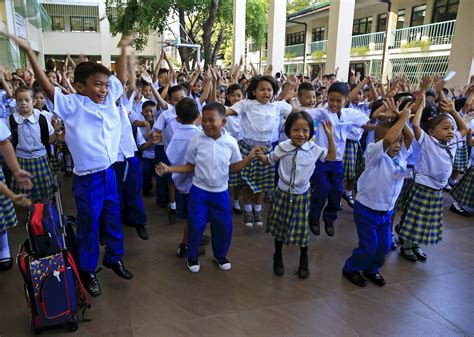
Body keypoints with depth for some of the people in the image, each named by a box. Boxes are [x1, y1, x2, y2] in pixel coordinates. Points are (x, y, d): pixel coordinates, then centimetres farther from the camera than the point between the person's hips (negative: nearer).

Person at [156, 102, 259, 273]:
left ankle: (220, 255, 38)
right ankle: (192, 257, 32)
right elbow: (189, 166, -4)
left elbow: (234, 166, 1)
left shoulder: (231, 142, -8)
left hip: (221, 192, 2)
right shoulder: (196, 140, -11)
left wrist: (250, 157, -13)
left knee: (224, 227, 11)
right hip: (199, 191, -1)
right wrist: (169, 169, -14)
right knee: (196, 226, 6)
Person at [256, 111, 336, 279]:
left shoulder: (314, 149, -9)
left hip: (301, 195, 0)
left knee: (302, 229, 8)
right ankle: (278, 256, 38)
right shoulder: (282, 147, -10)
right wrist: (258, 155, -15)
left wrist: (330, 135, -6)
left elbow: (332, 156, 3)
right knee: (279, 226, 14)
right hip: (282, 193, 1)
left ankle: (304, 260, 33)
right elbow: (269, 160, 6)